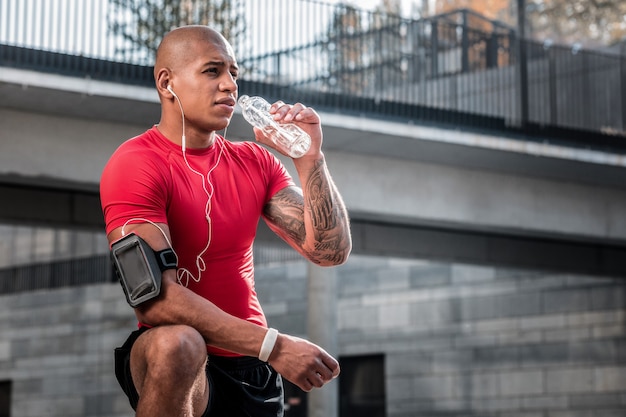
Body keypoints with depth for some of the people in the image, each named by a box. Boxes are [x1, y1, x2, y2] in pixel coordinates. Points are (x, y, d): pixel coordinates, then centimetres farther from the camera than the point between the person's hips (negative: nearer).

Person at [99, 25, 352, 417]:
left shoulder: (255, 161, 7)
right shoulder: (136, 164, -14)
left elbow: (331, 251, 0)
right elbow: (155, 299, -24)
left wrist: (309, 158, -11)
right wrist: (273, 346, -28)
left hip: (252, 368, 6)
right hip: (180, 365, -6)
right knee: (177, 344, -38)